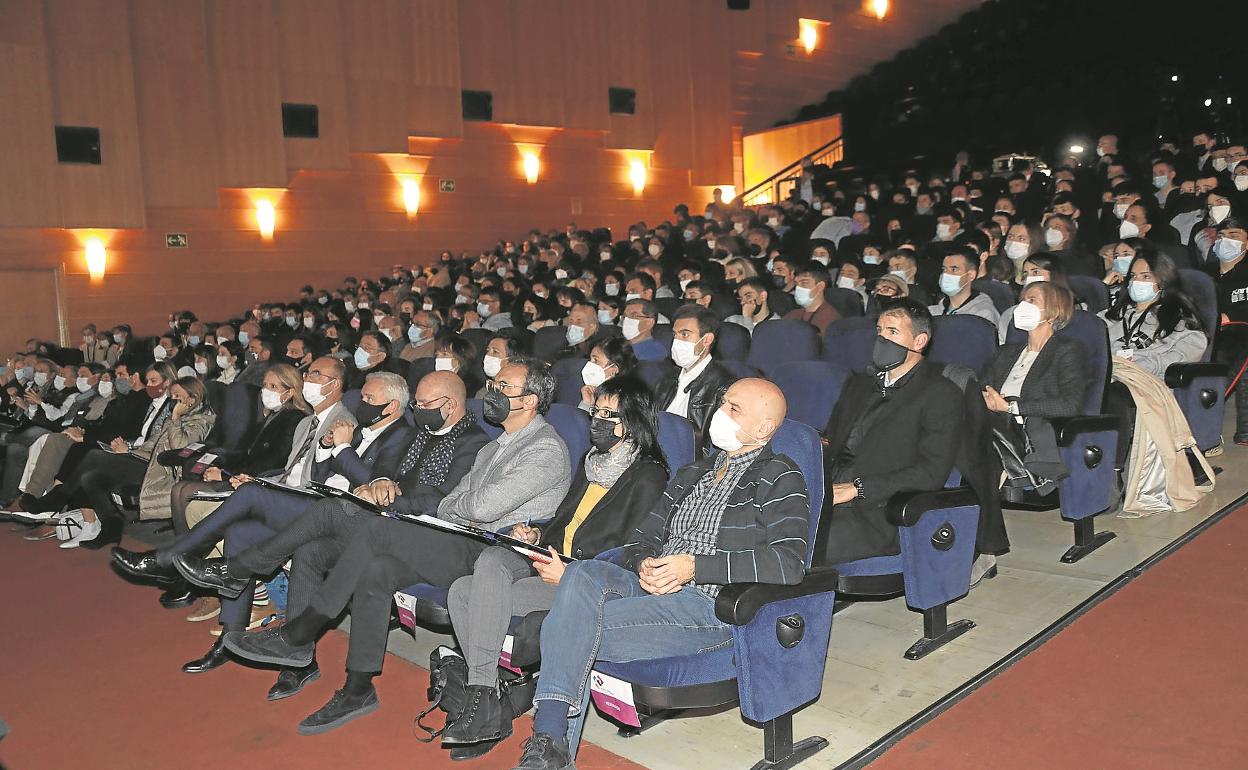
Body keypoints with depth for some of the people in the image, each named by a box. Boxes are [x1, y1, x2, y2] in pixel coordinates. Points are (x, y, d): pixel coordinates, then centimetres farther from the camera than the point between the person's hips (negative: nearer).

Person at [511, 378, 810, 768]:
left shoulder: (780, 479, 3)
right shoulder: (692, 474, 25)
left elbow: (788, 564, -13)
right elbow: (642, 538, 23)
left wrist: (694, 566, -16)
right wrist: (643, 565, -4)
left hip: (713, 607, -6)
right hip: (653, 588, 7)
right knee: (582, 573, -26)